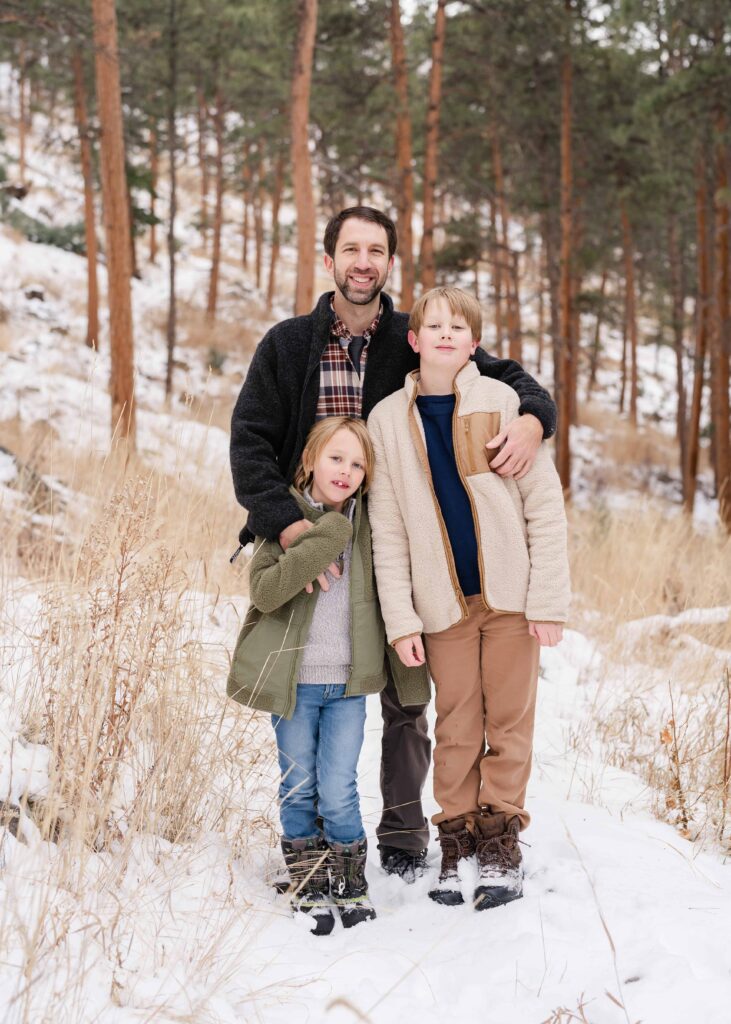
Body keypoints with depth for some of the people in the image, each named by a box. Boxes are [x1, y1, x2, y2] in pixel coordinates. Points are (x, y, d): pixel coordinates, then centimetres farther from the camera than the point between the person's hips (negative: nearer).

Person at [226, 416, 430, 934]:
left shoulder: (369, 522, 3)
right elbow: (264, 591, -17)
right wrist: (326, 538, -22)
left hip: (348, 683, 1)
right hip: (291, 680, -1)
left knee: (338, 794, -3)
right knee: (298, 789, 9)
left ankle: (350, 881, 16)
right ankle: (308, 883, 23)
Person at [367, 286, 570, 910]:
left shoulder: (504, 402, -3)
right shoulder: (388, 419, 3)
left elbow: (545, 504, -3)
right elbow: (386, 529, 3)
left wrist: (550, 599, -9)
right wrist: (399, 617, -3)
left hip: (510, 595, -1)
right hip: (444, 602, 1)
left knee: (509, 720, 3)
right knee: (456, 727, 5)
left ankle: (501, 844, 13)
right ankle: (456, 845, 17)